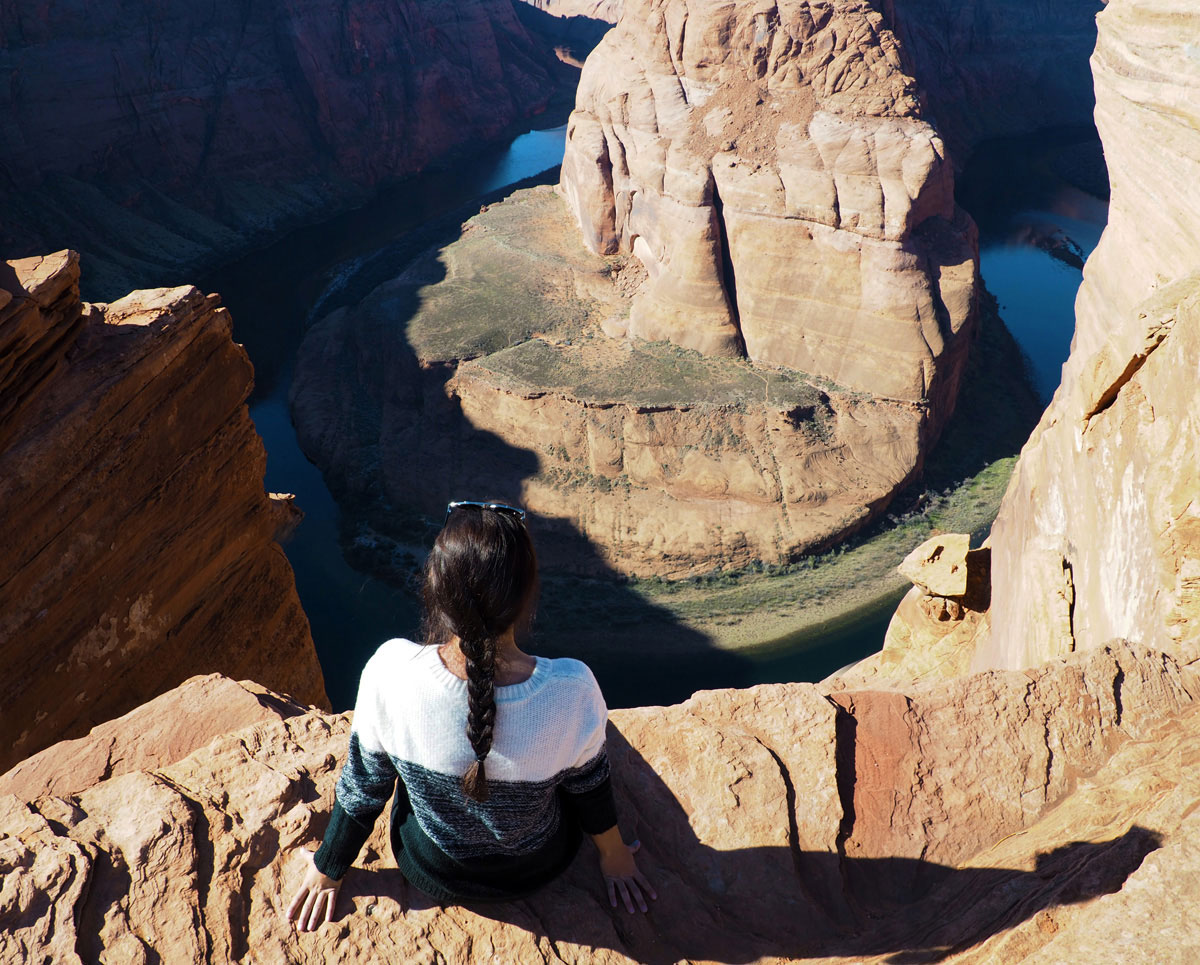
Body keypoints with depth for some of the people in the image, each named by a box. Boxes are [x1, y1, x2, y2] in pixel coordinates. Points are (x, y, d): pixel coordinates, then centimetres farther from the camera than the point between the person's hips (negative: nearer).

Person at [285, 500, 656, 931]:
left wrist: (327, 869, 7)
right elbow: (588, 783, -12)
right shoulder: (572, 689, -33)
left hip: (431, 873, 1)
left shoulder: (390, 671, -32)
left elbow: (363, 786, -14)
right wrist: (614, 855, 10)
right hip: (538, 868, 0)